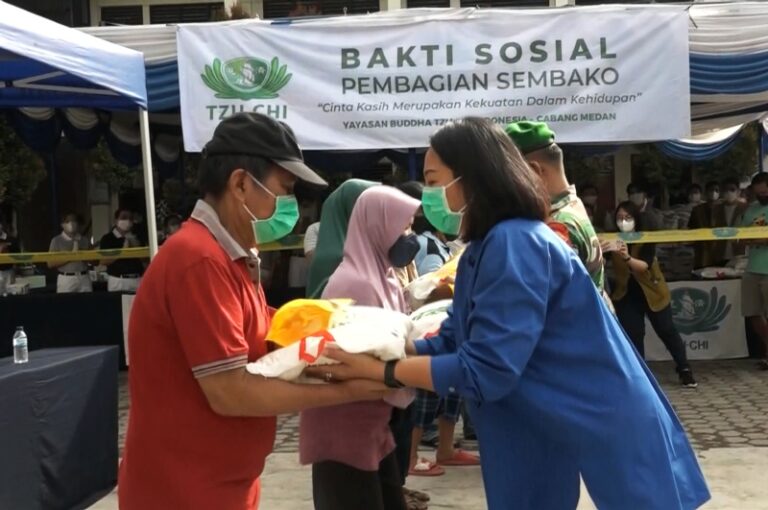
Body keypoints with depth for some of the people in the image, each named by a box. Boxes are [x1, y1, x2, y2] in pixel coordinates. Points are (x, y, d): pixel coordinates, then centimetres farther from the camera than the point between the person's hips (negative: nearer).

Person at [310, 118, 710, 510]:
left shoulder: (515, 244, -24)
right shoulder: (484, 250, 6)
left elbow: (483, 371, -27)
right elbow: (452, 343, 7)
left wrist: (378, 370, -21)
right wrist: (373, 348, -4)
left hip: (607, 436, -9)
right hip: (544, 437, 9)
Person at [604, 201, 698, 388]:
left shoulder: (646, 239, -18)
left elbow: (645, 265, -34)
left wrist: (627, 258, -54)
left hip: (653, 291, -2)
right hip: (626, 295, 2)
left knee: (667, 331, 6)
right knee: (632, 335, -2)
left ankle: (684, 370, 22)